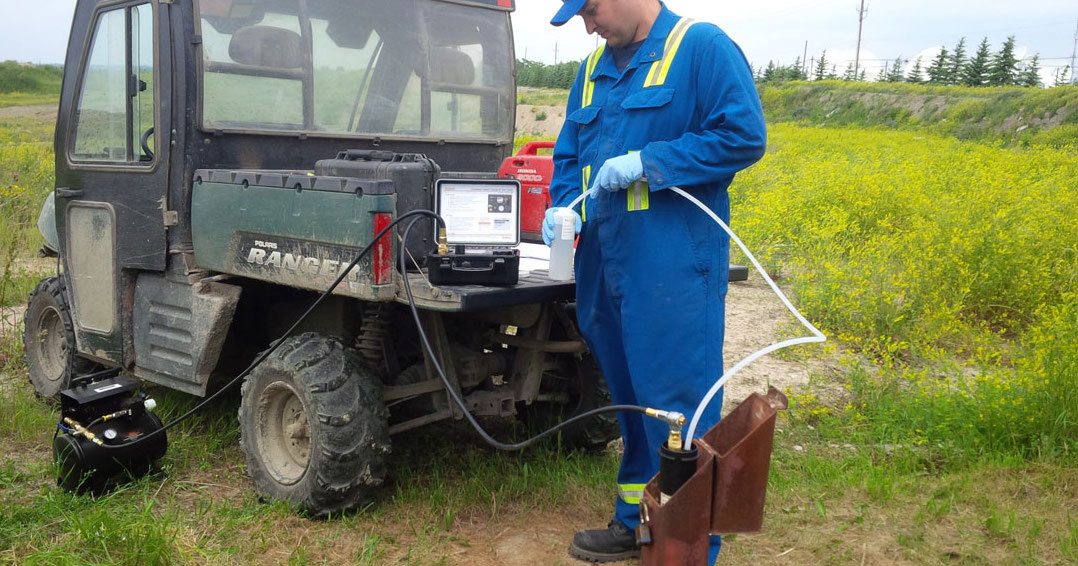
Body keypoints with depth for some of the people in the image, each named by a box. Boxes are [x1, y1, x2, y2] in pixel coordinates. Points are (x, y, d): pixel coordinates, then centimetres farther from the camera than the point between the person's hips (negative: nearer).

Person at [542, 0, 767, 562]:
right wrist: (563, 205, 0)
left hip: (674, 267, -7)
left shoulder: (702, 46, -5)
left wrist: (645, 163, -17)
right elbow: (568, 153, 21)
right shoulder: (595, 66, 16)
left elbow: (745, 137, -12)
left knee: (677, 402, -3)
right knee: (630, 394, 17)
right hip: (605, 259, 7)